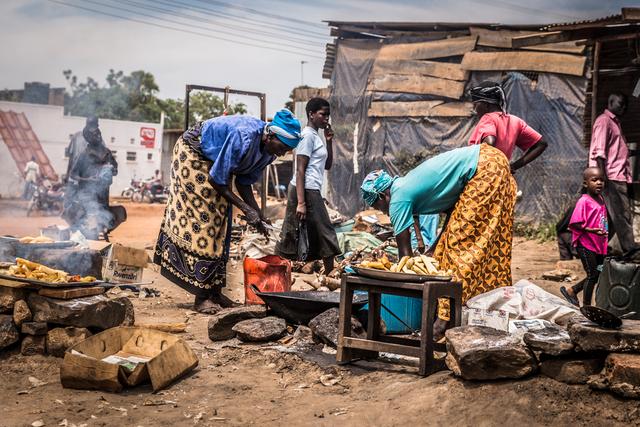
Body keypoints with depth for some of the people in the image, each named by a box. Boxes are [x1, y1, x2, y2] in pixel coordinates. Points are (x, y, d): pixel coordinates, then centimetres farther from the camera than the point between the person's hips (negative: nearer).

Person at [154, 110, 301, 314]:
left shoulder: (268, 151, -11)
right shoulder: (243, 138, -37)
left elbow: (244, 182, -3)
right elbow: (216, 181, -30)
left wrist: (258, 214, -13)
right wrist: (246, 209, -29)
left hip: (213, 161, 9)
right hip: (192, 153, -9)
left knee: (219, 223, 5)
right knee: (202, 218, -13)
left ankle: (213, 290, 11)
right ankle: (202, 296, -11)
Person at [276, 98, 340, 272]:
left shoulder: (316, 136, 17)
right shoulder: (308, 136, -11)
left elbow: (327, 165, 21)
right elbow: (300, 171, -17)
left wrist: (329, 141, 9)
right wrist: (301, 202, -22)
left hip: (311, 191, 10)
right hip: (306, 191, -10)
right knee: (325, 234, -3)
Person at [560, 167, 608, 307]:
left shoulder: (601, 199, 8)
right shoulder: (584, 201, -16)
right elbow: (574, 224, -20)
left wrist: (604, 232, 9)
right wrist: (591, 230, -28)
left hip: (599, 244, 8)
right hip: (585, 244, -8)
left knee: (599, 274, 13)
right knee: (592, 274, -1)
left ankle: (571, 291, 29)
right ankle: (586, 306, 14)